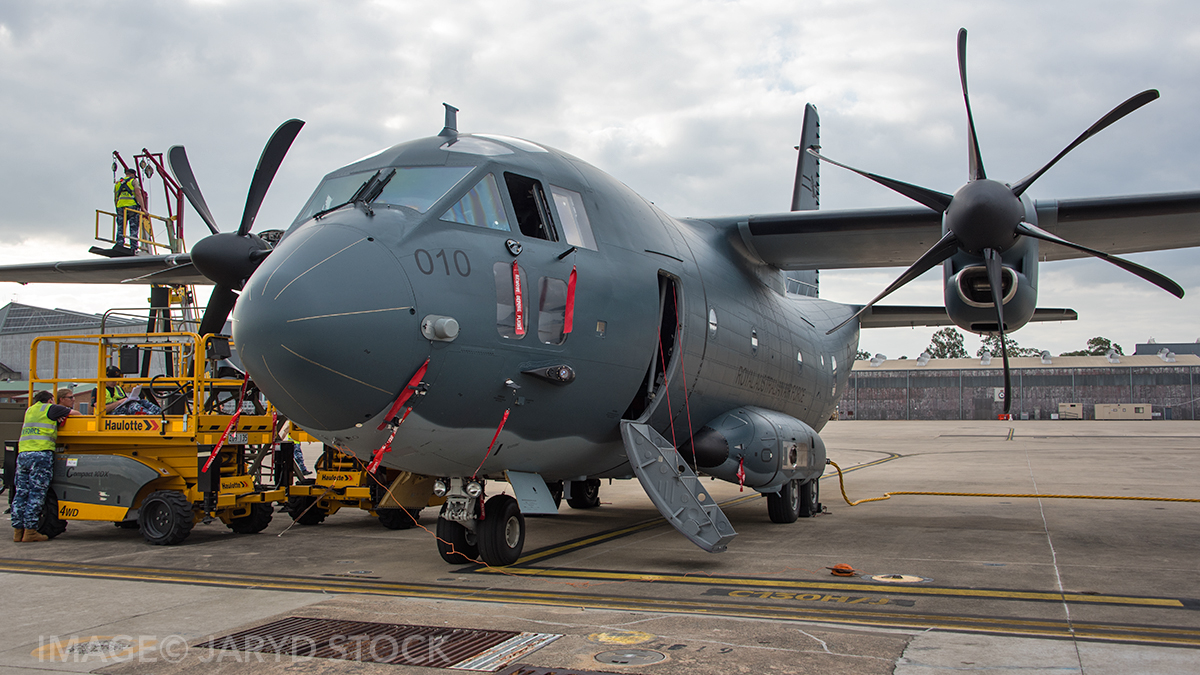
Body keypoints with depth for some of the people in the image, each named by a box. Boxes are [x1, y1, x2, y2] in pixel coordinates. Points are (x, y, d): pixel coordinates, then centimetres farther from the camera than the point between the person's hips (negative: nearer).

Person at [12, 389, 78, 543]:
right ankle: (30, 531, -6)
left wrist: (56, 418, 17)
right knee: (36, 494, -5)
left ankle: (18, 530, 8)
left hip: (23, 454, 6)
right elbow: (75, 413, 10)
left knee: (21, 493, 7)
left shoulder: (29, 411, 24)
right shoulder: (50, 409, 5)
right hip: (41, 454, -6)